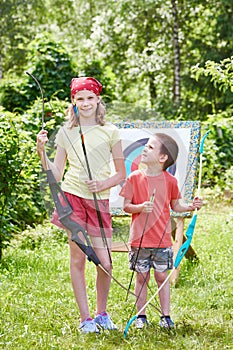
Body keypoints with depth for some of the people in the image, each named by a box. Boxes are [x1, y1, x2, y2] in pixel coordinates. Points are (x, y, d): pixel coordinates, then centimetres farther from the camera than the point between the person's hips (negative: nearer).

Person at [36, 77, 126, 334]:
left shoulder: (110, 132, 7)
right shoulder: (66, 132, 8)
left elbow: (121, 173, 10)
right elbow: (56, 175, 8)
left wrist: (105, 183, -8)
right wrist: (41, 152, -6)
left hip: (100, 201, 0)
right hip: (72, 196, 0)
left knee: (105, 263, -3)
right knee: (78, 259, 0)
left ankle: (102, 314, 19)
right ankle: (85, 318, 10)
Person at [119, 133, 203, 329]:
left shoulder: (170, 181, 1)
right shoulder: (135, 178, -2)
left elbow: (176, 206, 11)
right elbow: (126, 206, 0)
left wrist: (191, 206, -6)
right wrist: (140, 207, -19)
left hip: (162, 240, 0)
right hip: (139, 240, 0)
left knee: (162, 277, 6)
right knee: (142, 277, 7)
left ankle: (166, 316, 14)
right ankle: (141, 315, 18)